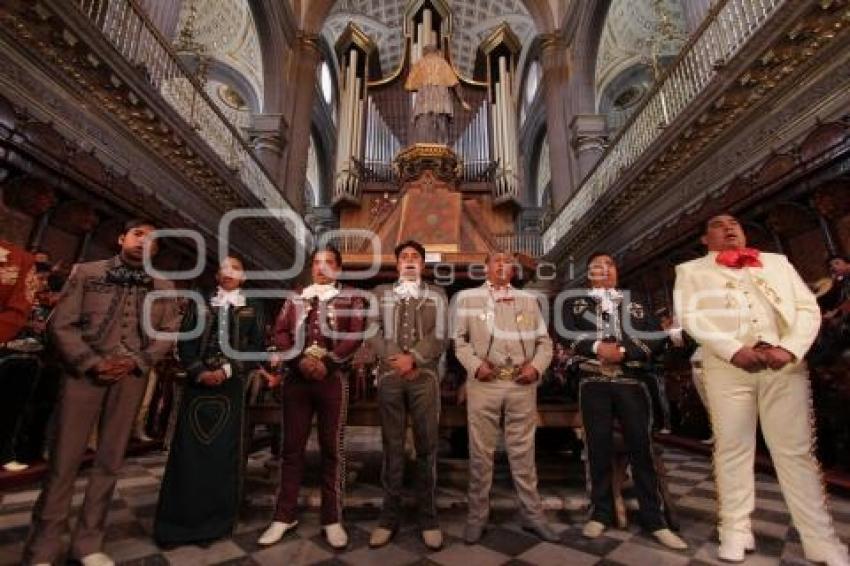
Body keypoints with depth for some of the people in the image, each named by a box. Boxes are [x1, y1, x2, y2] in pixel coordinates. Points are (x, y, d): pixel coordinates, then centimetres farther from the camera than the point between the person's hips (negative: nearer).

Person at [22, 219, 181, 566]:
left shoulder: (163, 287, 8)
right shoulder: (86, 272, 4)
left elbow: (168, 331, 5)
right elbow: (62, 323, -1)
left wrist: (137, 362, -8)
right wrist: (92, 363, -11)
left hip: (131, 376, 2)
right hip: (85, 371, -1)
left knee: (110, 460, 8)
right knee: (65, 459, 2)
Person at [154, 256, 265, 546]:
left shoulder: (253, 307, 6)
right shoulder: (199, 303, 11)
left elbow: (257, 346, -1)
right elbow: (184, 342, 5)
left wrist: (226, 371, -12)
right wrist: (199, 372, -9)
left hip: (231, 385, -1)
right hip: (197, 382, 1)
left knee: (224, 449, 4)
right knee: (189, 448, 4)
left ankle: (216, 519, 18)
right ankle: (179, 519, 19)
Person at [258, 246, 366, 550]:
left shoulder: (351, 299, 5)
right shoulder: (295, 299, 14)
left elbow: (355, 335, -6)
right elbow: (280, 333, 5)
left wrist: (326, 363, -15)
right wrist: (300, 359, -11)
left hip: (333, 378, -2)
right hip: (296, 377, 3)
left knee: (332, 449, 5)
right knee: (292, 447, 10)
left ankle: (332, 518, 18)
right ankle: (285, 516, 25)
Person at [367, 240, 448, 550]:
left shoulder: (436, 295, 9)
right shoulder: (381, 293, 13)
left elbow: (440, 336, -1)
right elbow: (373, 333, 3)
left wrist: (413, 358, -12)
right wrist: (394, 358, -10)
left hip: (425, 376, 0)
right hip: (389, 376, 1)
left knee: (426, 447, 5)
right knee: (392, 446, 8)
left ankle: (428, 518, 19)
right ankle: (390, 516, 21)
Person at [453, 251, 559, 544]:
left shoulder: (529, 300, 13)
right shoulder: (468, 297, 5)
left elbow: (544, 341, 11)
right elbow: (459, 338, 3)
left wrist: (536, 367, -5)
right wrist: (475, 365, -10)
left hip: (522, 384, 2)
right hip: (484, 383, -2)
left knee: (523, 451, 13)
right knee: (481, 451, 8)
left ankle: (533, 514, 29)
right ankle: (477, 515, 23)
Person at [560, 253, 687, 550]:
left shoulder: (636, 302, 15)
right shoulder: (575, 303, 11)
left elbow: (658, 338, 3)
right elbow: (567, 334, -2)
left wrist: (623, 351, -12)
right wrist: (597, 347, -16)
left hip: (633, 381, 1)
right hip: (594, 383, -1)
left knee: (641, 447, 2)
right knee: (598, 447, 4)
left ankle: (655, 519, 16)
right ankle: (601, 513, 17)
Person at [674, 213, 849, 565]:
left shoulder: (777, 262, 21)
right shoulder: (691, 270, 11)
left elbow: (808, 308, 10)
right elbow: (689, 316, -2)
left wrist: (790, 349, -8)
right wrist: (734, 349, -15)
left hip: (785, 363, 2)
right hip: (726, 364, -2)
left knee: (797, 450, 6)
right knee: (732, 448, 2)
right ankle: (736, 530, 12)